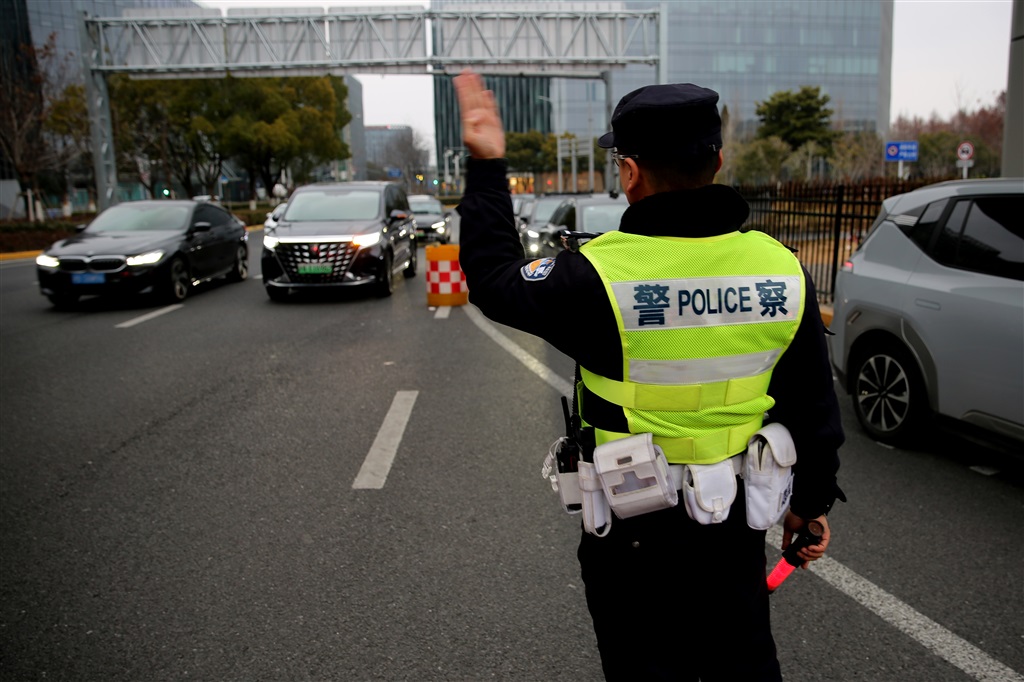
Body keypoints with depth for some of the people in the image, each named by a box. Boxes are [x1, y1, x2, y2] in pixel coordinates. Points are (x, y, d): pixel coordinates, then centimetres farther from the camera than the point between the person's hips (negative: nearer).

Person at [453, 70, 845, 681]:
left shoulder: (602, 276, -24)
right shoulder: (783, 270, -8)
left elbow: (495, 281, -6)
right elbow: (814, 408, 2)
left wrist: (488, 167, 2)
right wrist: (812, 501, 17)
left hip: (636, 533, -4)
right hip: (737, 521, 5)